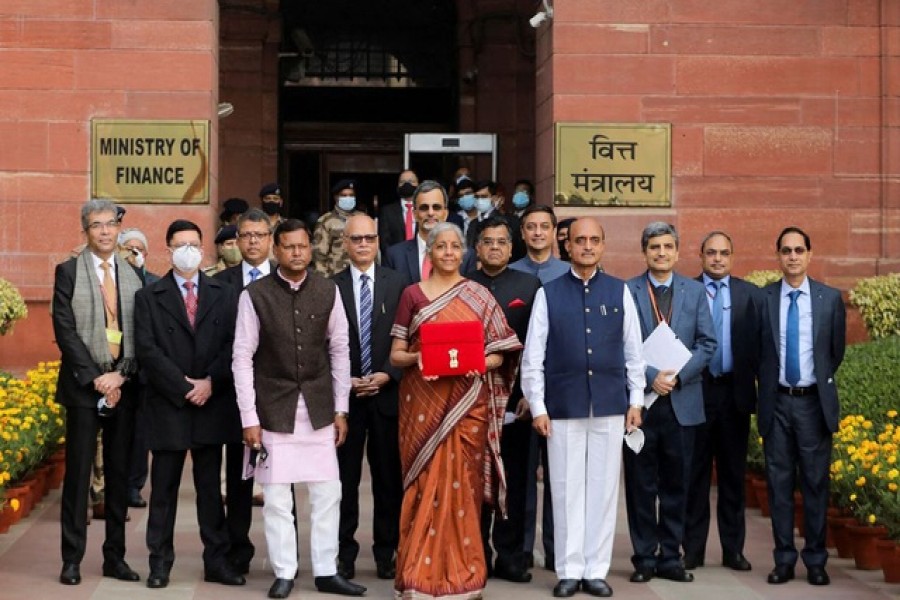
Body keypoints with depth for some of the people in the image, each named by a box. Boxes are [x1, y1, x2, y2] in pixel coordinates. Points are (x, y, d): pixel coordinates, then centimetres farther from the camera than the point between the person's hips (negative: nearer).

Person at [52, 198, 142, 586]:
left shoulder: (133, 276, 10)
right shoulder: (68, 272, 1)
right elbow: (64, 330, -6)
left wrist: (122, 375, -8)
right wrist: (95, 377, -13)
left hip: (124, 386, 3)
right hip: (84, 385, -3)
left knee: (119, 474, 7)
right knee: (78, 473, -1)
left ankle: (115, 557, 14)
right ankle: (72, 560, 6)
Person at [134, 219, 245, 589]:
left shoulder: (224, 295, 8)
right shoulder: (149, 297, 4)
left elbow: (233, 346, 1)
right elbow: (147, 351, -5)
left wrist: (210, 382, -12)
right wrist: (184, 386, -12)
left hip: (212, 405, 1)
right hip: (168, 406, -1)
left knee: (210, 487, 8)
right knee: (163, 488, 4)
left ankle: (217, 561, 12)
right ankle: (160, 562, 11)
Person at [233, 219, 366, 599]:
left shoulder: (328, 291, 2)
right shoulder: (255, 295, -6)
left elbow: (339, 351, 6)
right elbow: (242, 358, -4)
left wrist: (341, 409, 4)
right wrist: (249, 419, -7)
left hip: (318, 407, 2)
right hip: (274, 409, -2)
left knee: (328, 493, 5)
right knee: (276, 497, 2)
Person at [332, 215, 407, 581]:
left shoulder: (398, 284, 3)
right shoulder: (331, 287, 2)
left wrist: (387, 375, -9)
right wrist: (342, 380, -8)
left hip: (386, 394, 0)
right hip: (344, 395, 0)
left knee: (389, 478, 5)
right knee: (344, 479, 5)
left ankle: (387, 554, 15)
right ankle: (344, 554, 13)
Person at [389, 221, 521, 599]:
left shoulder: (480, 296, 6)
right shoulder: (412, 295, 5)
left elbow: (499, 353, 6)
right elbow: (396, 354, 4)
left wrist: (478, 363, -15)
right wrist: (415, 358, -17)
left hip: (467, 404, 0)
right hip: (424, 404, 0)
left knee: (463, 484, 1)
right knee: (426, 484, -2)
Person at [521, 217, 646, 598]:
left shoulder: (620, 292, 7)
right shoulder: (549, 294, 3)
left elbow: (633, 351, 9)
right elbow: (533, 357, 2)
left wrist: (636, 400, 5)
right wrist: (538, 407, -2)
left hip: (610, 407, 1)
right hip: (563, 406, -1)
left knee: (604, 489, 4)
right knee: (566, 489, 2)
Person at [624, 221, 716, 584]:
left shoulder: (695, 292, 9)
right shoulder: (626, 291, 0)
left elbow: (707, 344, 4)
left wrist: (678, 375, -11)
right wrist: (651, 377, -15)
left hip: (682, 401, 2)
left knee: (676, 484, 7)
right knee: (641, 484, 4)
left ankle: (670, 557, 16)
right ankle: (645, 558, 13)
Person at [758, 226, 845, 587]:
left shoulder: (830, 298, 2)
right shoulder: (763, 299, 1)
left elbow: (837, 351, 11)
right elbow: (757, 352, 8)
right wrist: (768, 385, 8)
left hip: (814, 402, 0)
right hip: (777, 402, 0)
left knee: (816, 482, 3)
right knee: (779, 482, 4)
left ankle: (816, 561, 11)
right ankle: (784, 559, 12)